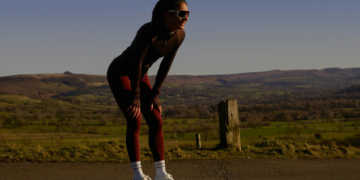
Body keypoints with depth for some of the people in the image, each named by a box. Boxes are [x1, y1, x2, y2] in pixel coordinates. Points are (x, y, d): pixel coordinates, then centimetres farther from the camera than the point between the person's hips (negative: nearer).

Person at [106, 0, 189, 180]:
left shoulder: (179, 34, -12)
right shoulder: (148, 31, -34)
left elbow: (166, 64, -4)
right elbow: (136, 63, -30)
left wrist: (155, 94, -3)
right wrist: (135, 97, -24)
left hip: (139, 75, 7)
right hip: (119, 72, -7)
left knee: (156, 121, -2)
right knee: (134, 120, -19)